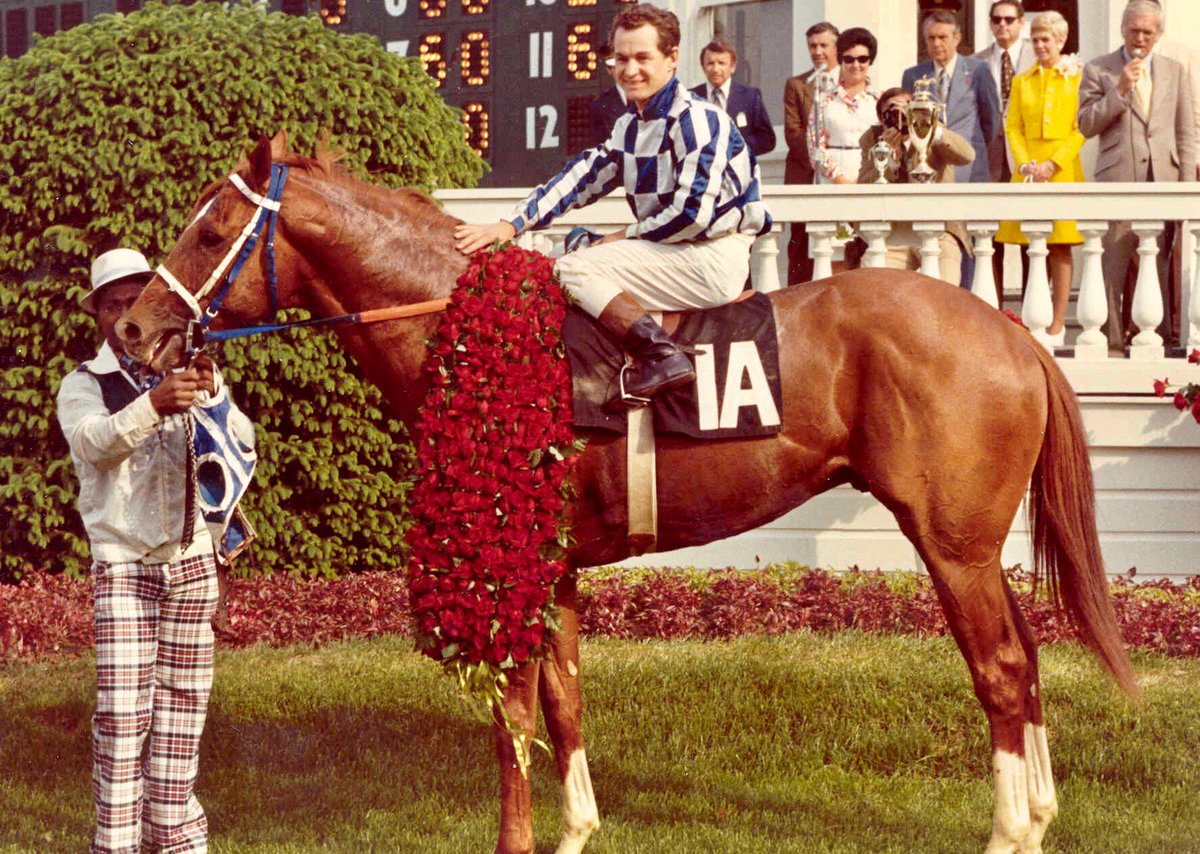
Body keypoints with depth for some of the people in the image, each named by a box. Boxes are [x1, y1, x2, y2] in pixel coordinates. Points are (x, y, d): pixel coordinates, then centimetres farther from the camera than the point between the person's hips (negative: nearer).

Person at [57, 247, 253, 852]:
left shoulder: (194, 377, 9)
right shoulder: (83, 385, 2)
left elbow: (240, 446, -4)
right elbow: (95, 441, -20)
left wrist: (211, 396, -25)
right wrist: (152, 405, -40)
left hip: (191, 561, 3)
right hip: (122, 563, -3)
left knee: (181, 706, 7)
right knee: (122, 710, -10)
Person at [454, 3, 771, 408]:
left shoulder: (697, 119, -14)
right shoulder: (630, 127, 14)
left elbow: (693, 213, -20)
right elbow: (581, 179, 12)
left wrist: (626, 237, -7)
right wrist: (511, 225, 1)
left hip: (714, 260, -10)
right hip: (677, 255, 10)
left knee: (573, 270, -16)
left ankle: (660, 355, -26)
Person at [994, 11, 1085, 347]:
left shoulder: (1076, 79, 5)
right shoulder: (1022, 82, 14)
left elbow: (1081, 130, -1)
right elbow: (1013, 127, 10)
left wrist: (1053, 163, -11)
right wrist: (1025, 164, -6)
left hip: (1063, 171, -3)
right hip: (1028, 172, 3)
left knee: (1060, 249, -4)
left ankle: (1057, 326, -3)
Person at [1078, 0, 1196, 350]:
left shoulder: (1175, 72, 15)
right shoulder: (1098, 70, 7)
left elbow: (1185, 133, 13)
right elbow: (1086, 125, 0)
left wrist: (1187, 186, 5)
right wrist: (1120, 90, -10)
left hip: (1163, 178, 2)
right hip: (1118, 177, -2)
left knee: (1159, 264, 3)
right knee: (1113, 263, -7)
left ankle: (1161, 336, 8)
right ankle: (1111, 339, -4)